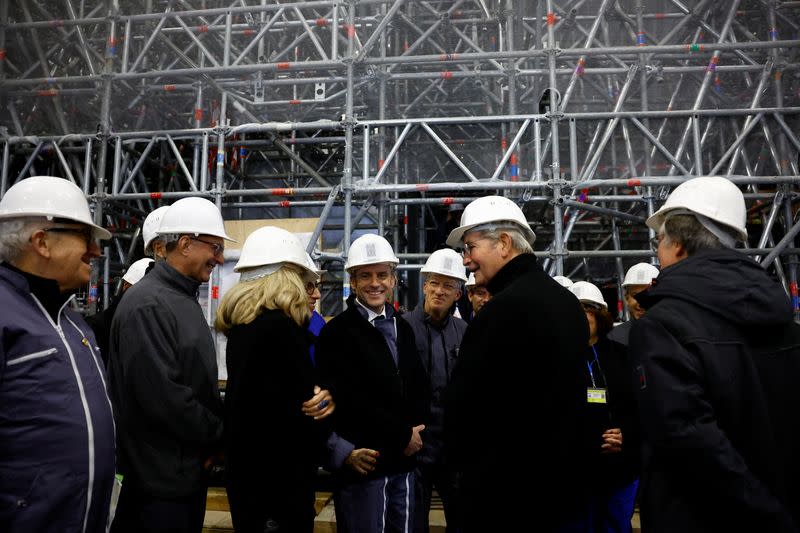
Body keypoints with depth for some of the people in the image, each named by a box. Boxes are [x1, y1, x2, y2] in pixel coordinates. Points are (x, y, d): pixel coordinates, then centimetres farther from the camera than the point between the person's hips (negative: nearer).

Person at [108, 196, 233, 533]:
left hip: (189, 467, 9)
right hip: (160, 476, -9)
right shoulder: (148, 304, -20)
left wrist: (212, 435, 4)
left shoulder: (185, 299, 11)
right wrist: (218, 435, -15)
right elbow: (162, 395, -27)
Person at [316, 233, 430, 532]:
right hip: (364, 463, -6)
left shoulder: (402, 328, 12)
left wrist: (415, 430, -5)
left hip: (404, 462, 6)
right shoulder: (337, 332, -11)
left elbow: (418, 387, 13)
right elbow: (349, 400, -18)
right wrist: (403, 435, -13)